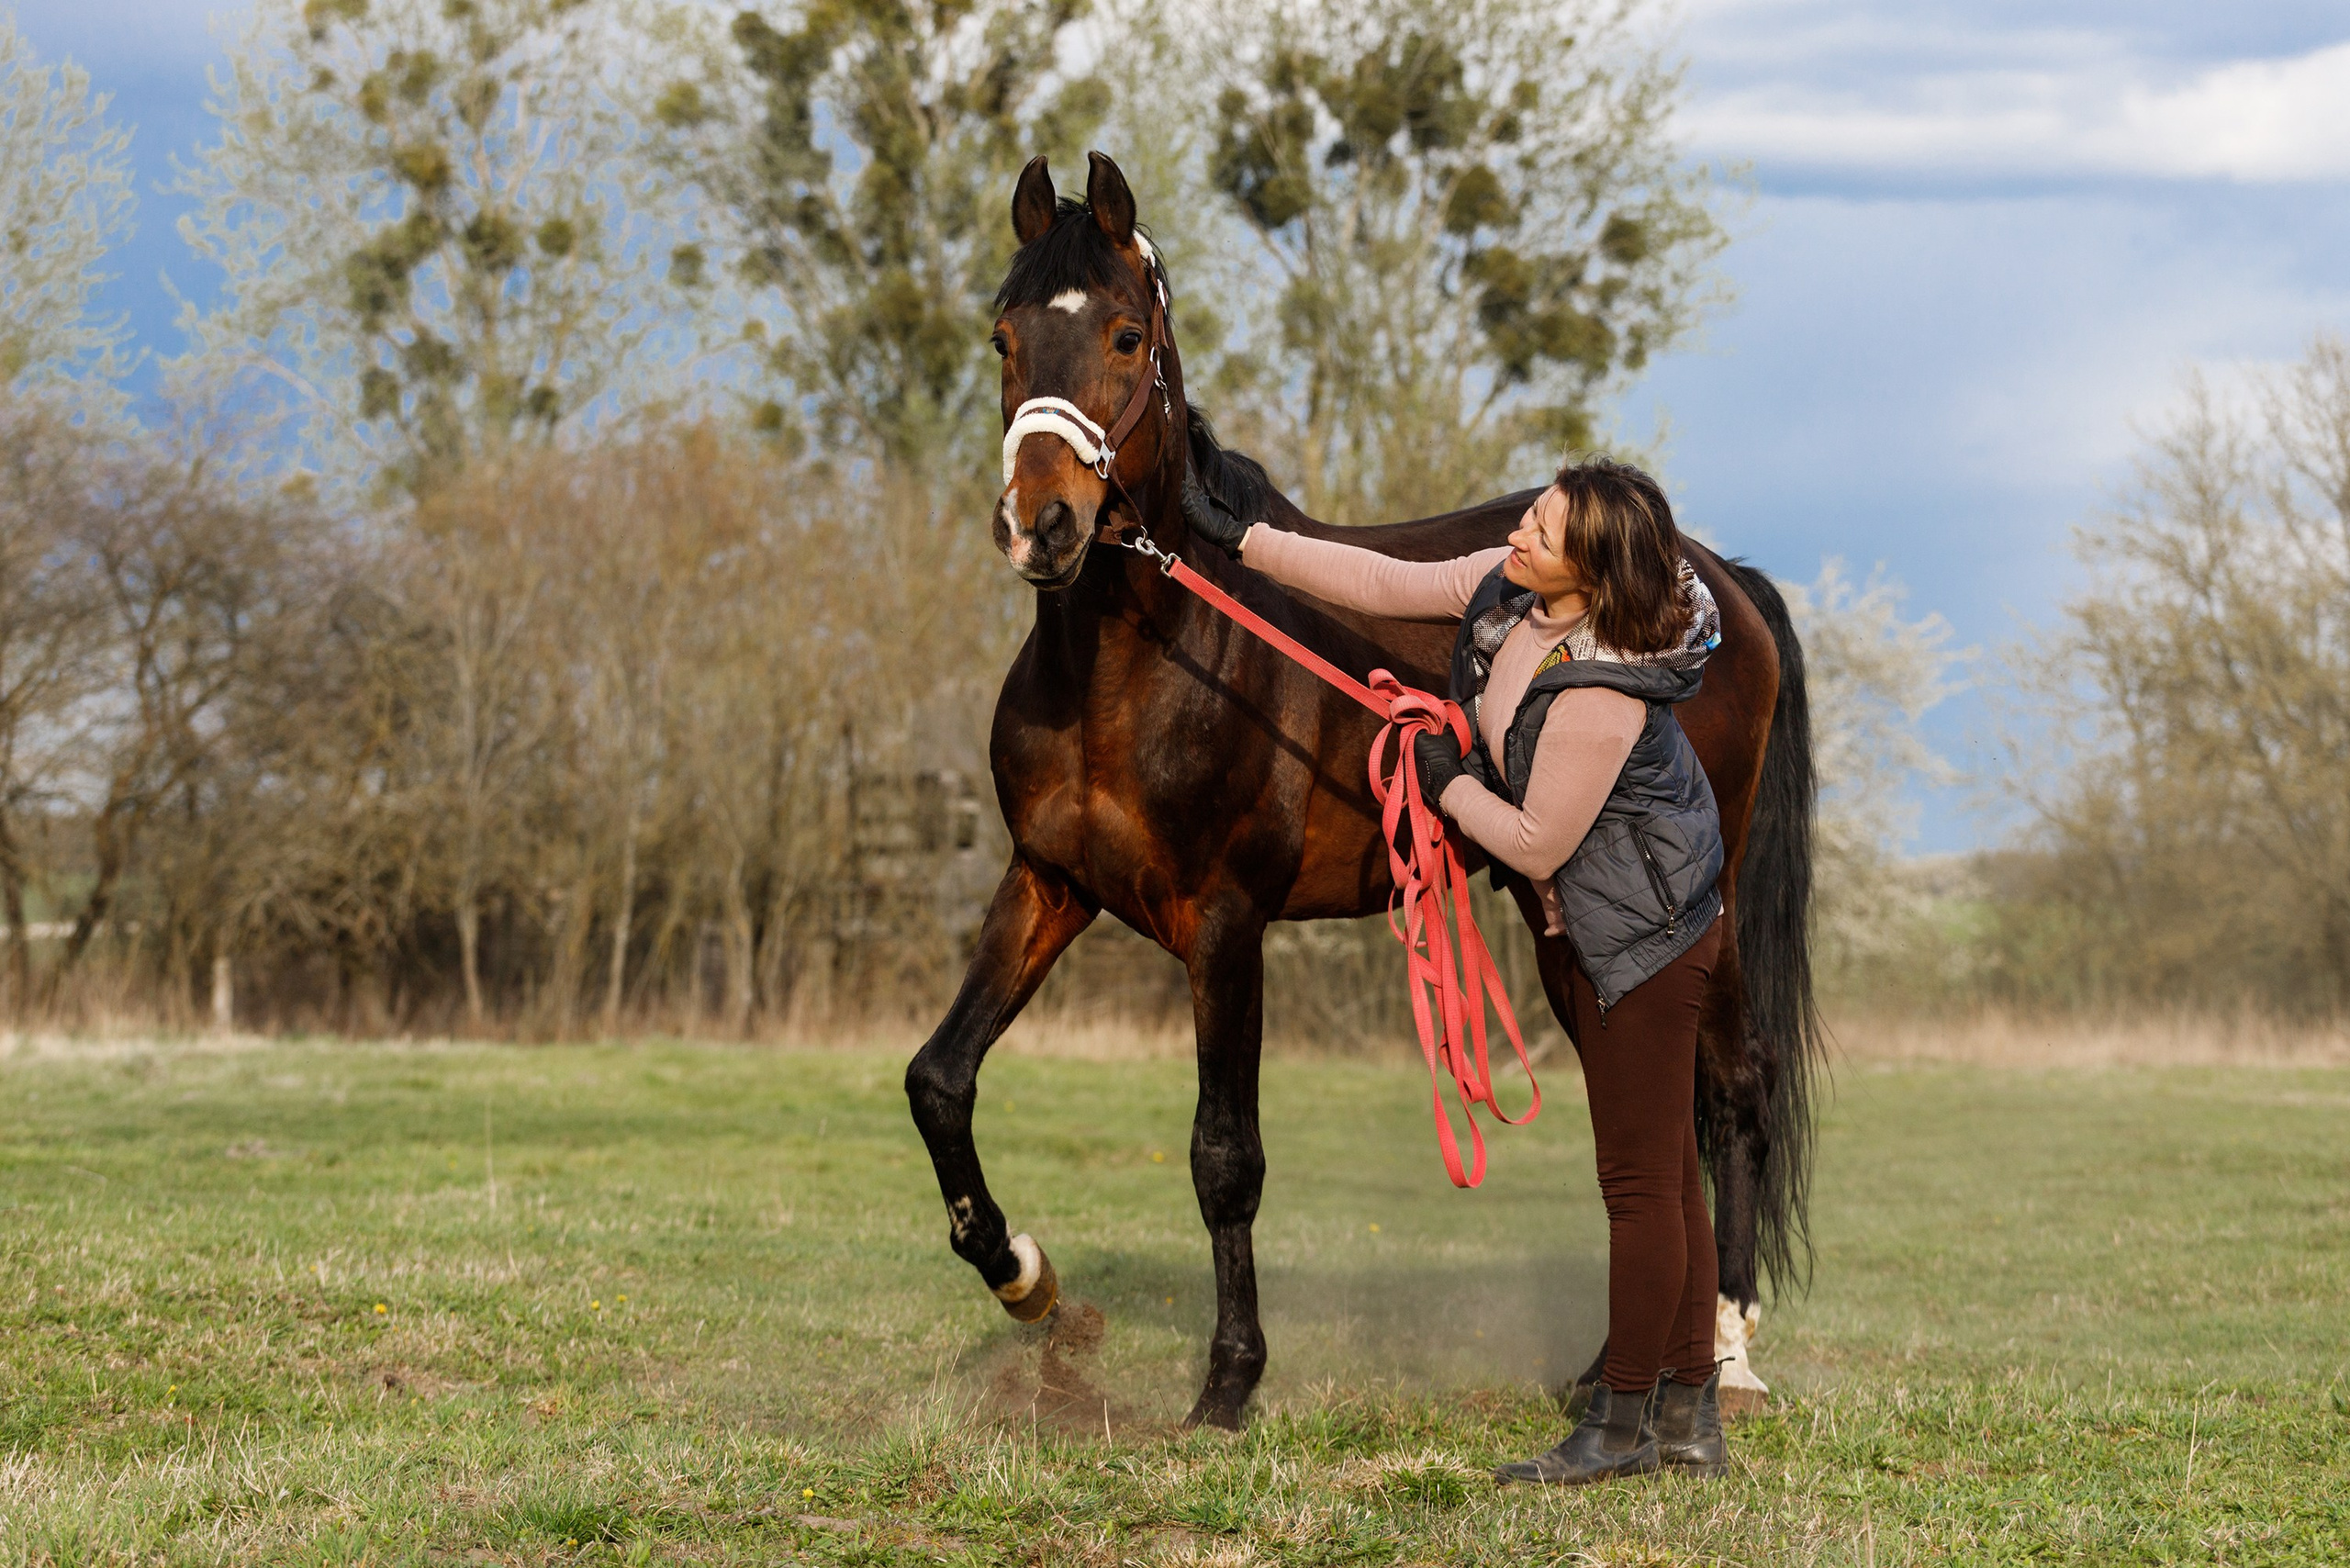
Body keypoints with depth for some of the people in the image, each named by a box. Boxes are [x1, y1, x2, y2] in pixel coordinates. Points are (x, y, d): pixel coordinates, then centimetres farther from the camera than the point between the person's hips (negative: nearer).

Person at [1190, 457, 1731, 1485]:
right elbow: (1384, 585, 5)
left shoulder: (1600, 697, -30)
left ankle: (1624, 1423, 9)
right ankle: (1688, 1420, 21)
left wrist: (1448, 782, -10)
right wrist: (1238, 542, 4)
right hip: (1611, 928, 10)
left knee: (1640, 1181, 0)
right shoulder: (1507, 588, -5)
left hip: (1644, 936, -10)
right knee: (1666, 1177, 14)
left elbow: (1536, 844, -22)